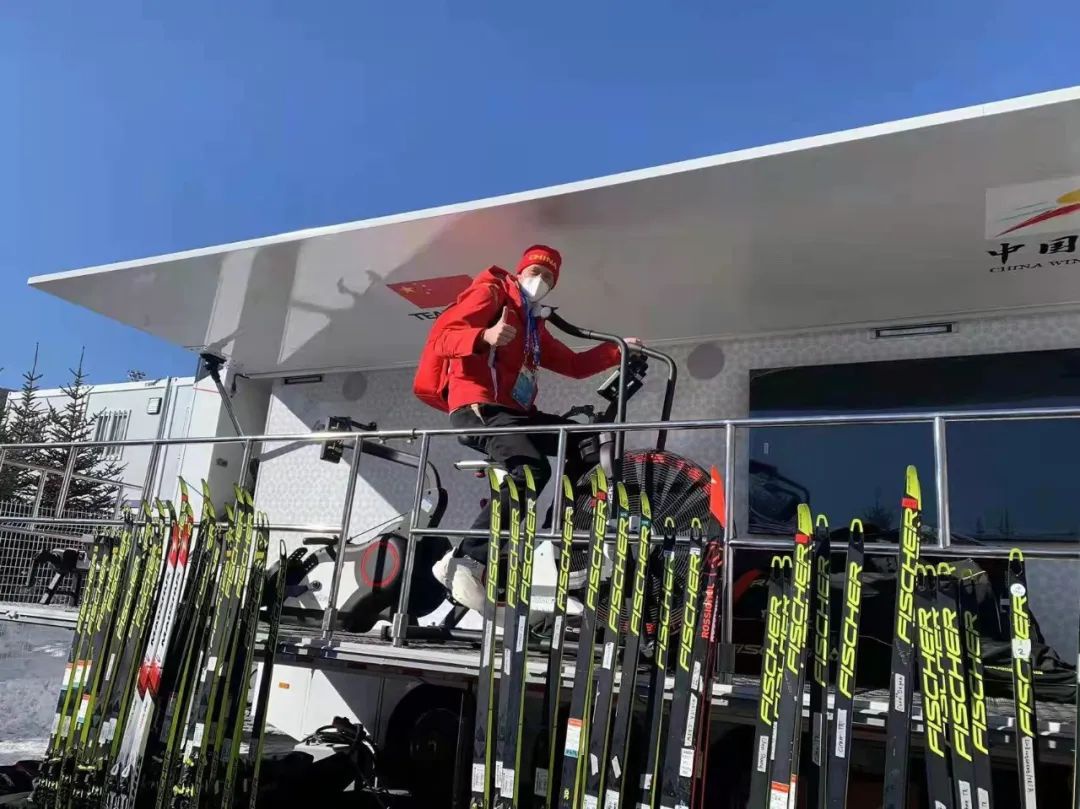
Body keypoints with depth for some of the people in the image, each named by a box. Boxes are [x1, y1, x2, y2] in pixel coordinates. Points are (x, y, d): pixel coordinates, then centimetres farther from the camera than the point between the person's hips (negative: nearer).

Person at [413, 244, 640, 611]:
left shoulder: (534, 326, 30)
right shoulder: (491, 293, 3)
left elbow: (574, 365, 25)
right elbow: (441, 336, -10)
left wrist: (618, 350, 14)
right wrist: (484, 337, -29)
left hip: (516, 412, 9)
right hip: (478, 407, -9)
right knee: (533, 470, -31)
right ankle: (464, 561, -32)